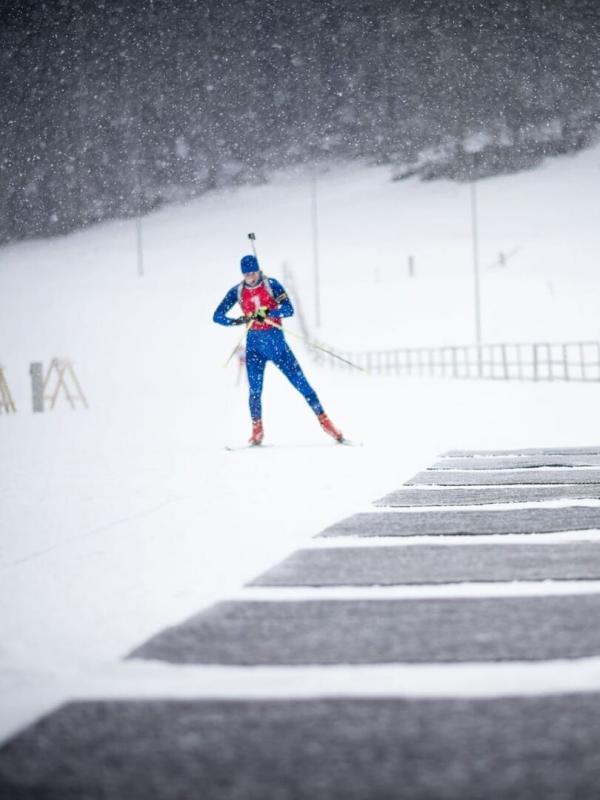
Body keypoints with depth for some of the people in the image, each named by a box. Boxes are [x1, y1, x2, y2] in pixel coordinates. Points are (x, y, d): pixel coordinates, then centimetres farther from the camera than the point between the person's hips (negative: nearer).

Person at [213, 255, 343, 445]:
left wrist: (267, 313, -32)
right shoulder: (237, 292, 1)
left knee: (301, 382, -2)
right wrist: (238, 321, -20)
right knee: (255, 390, -5)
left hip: (276, 340, -2)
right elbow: (217, 316, -1)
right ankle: (257, 430, 10)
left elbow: (289, 309, -15)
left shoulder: (271, 285, -6)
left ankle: (324, 421, 3)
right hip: (254, 343, 2)